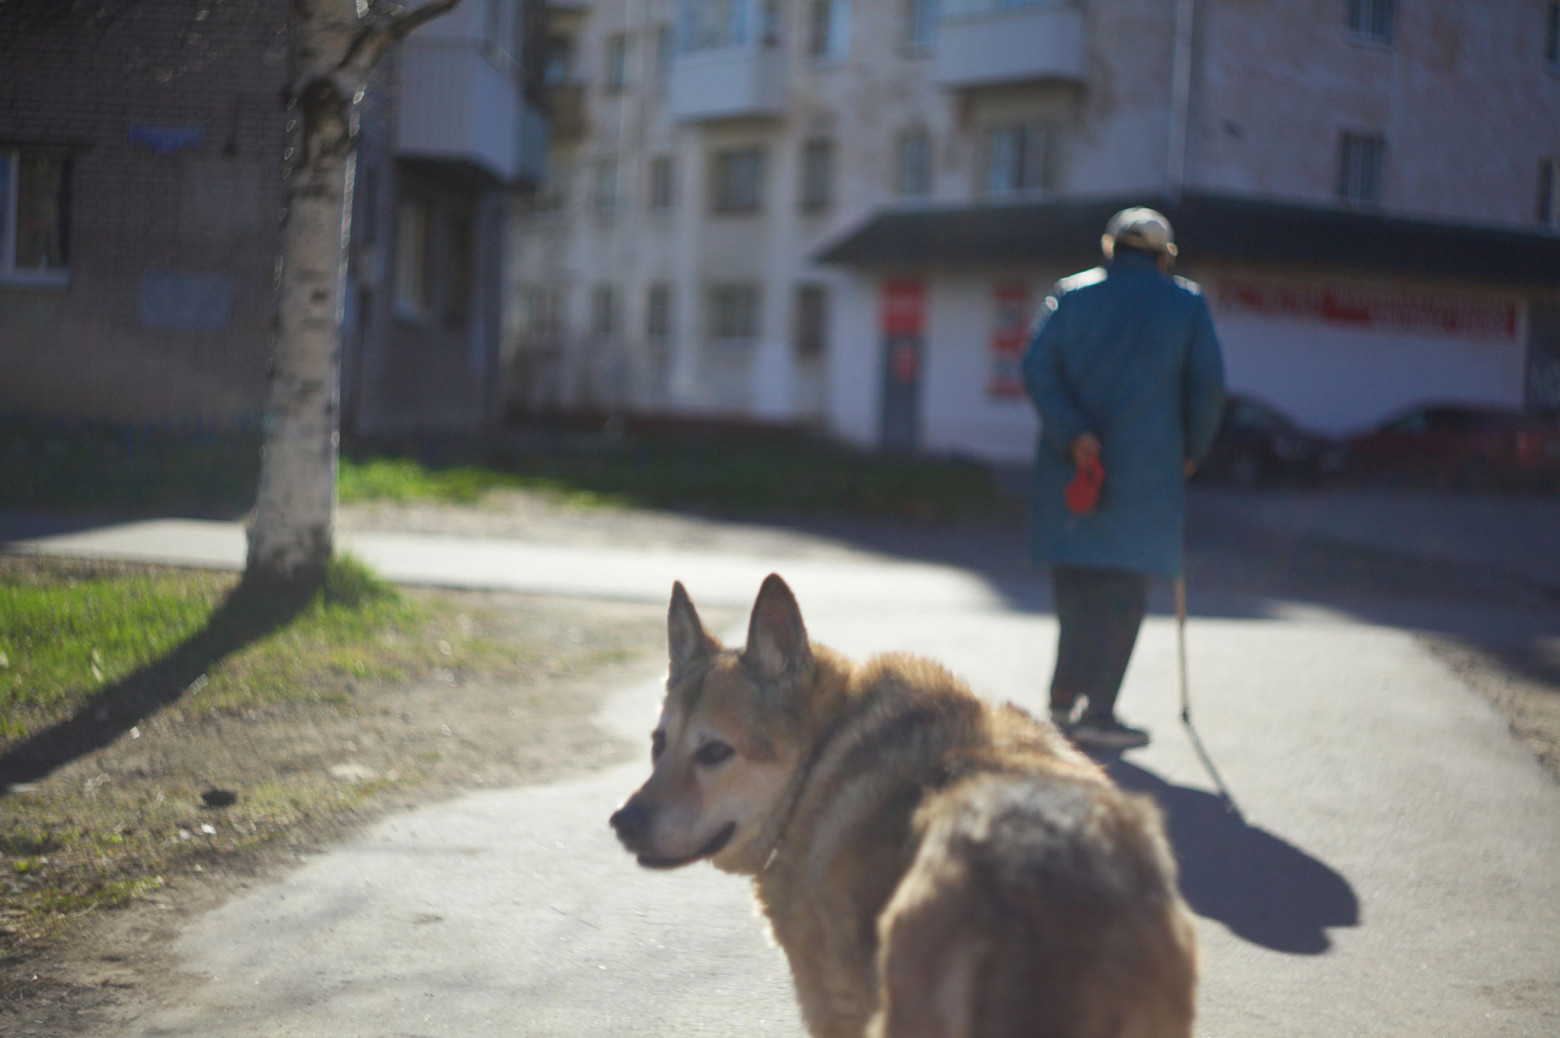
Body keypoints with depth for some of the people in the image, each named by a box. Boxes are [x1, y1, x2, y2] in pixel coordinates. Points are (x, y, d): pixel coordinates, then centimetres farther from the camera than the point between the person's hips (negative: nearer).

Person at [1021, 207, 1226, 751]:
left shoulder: (1071, 293, 8)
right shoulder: (1186, 303, 5)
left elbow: (1037, 365, -5)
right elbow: (1208, 385, 1)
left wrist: (1072, 434, -10)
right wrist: (1190, 451, 14)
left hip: (1072, 465, 3)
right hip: (1146, 468, -3)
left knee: (1075, 582, 14)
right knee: (1124, 588, 0)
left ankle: (1065, 696, 20)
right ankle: (1096, 711, -6)